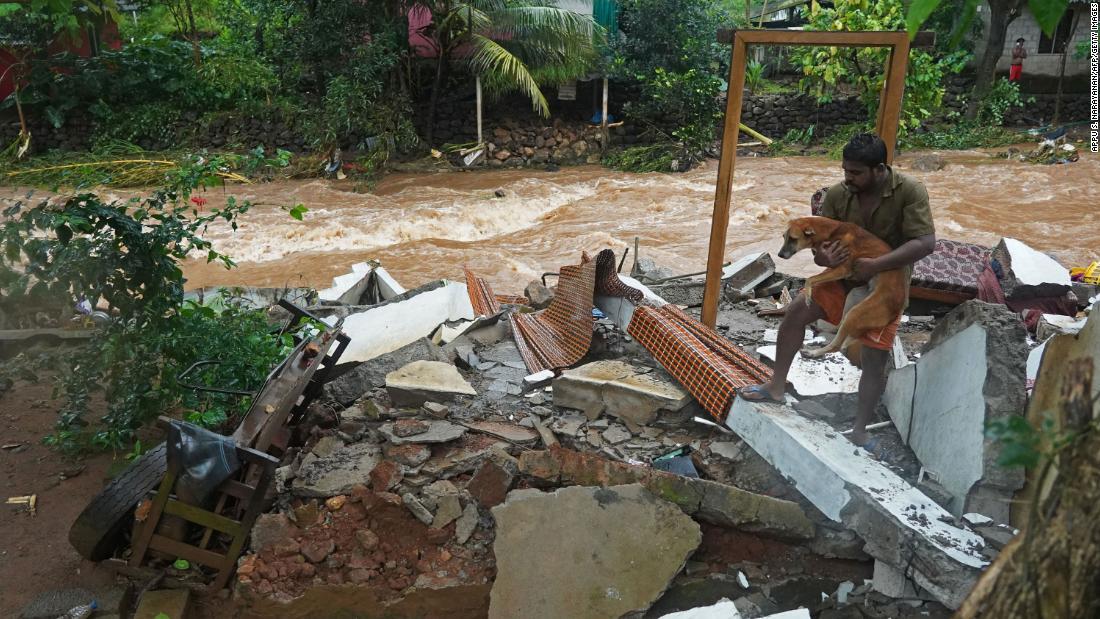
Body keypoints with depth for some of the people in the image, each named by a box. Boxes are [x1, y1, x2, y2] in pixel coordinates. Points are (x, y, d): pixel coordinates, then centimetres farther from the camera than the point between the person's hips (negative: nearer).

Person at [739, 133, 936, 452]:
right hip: (845, 275, 3)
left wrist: (875, 265, -35)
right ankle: (777, 386, 3)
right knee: (797, 310, -11)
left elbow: (925, 243, -27)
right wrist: (824, 257, -31)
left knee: (875, 357, -8)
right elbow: (820, 242, -5)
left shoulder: (910, 192, -21)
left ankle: (860, 430, 4)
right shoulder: (837, 194, -12)